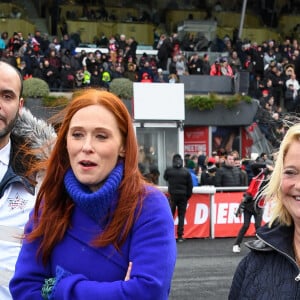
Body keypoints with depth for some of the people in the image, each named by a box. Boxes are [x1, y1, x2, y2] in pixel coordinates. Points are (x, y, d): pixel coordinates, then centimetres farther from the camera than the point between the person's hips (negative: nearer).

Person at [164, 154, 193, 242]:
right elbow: (190, 185, 0)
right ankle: (180, 236, 3)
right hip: (183, 196, 0)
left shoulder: (168, 170, -5)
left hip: (172, 195, 0)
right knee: (181, 216, 5)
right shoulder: (186, 171, -4)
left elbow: (165, 178, 16)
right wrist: (188, 195, 10)